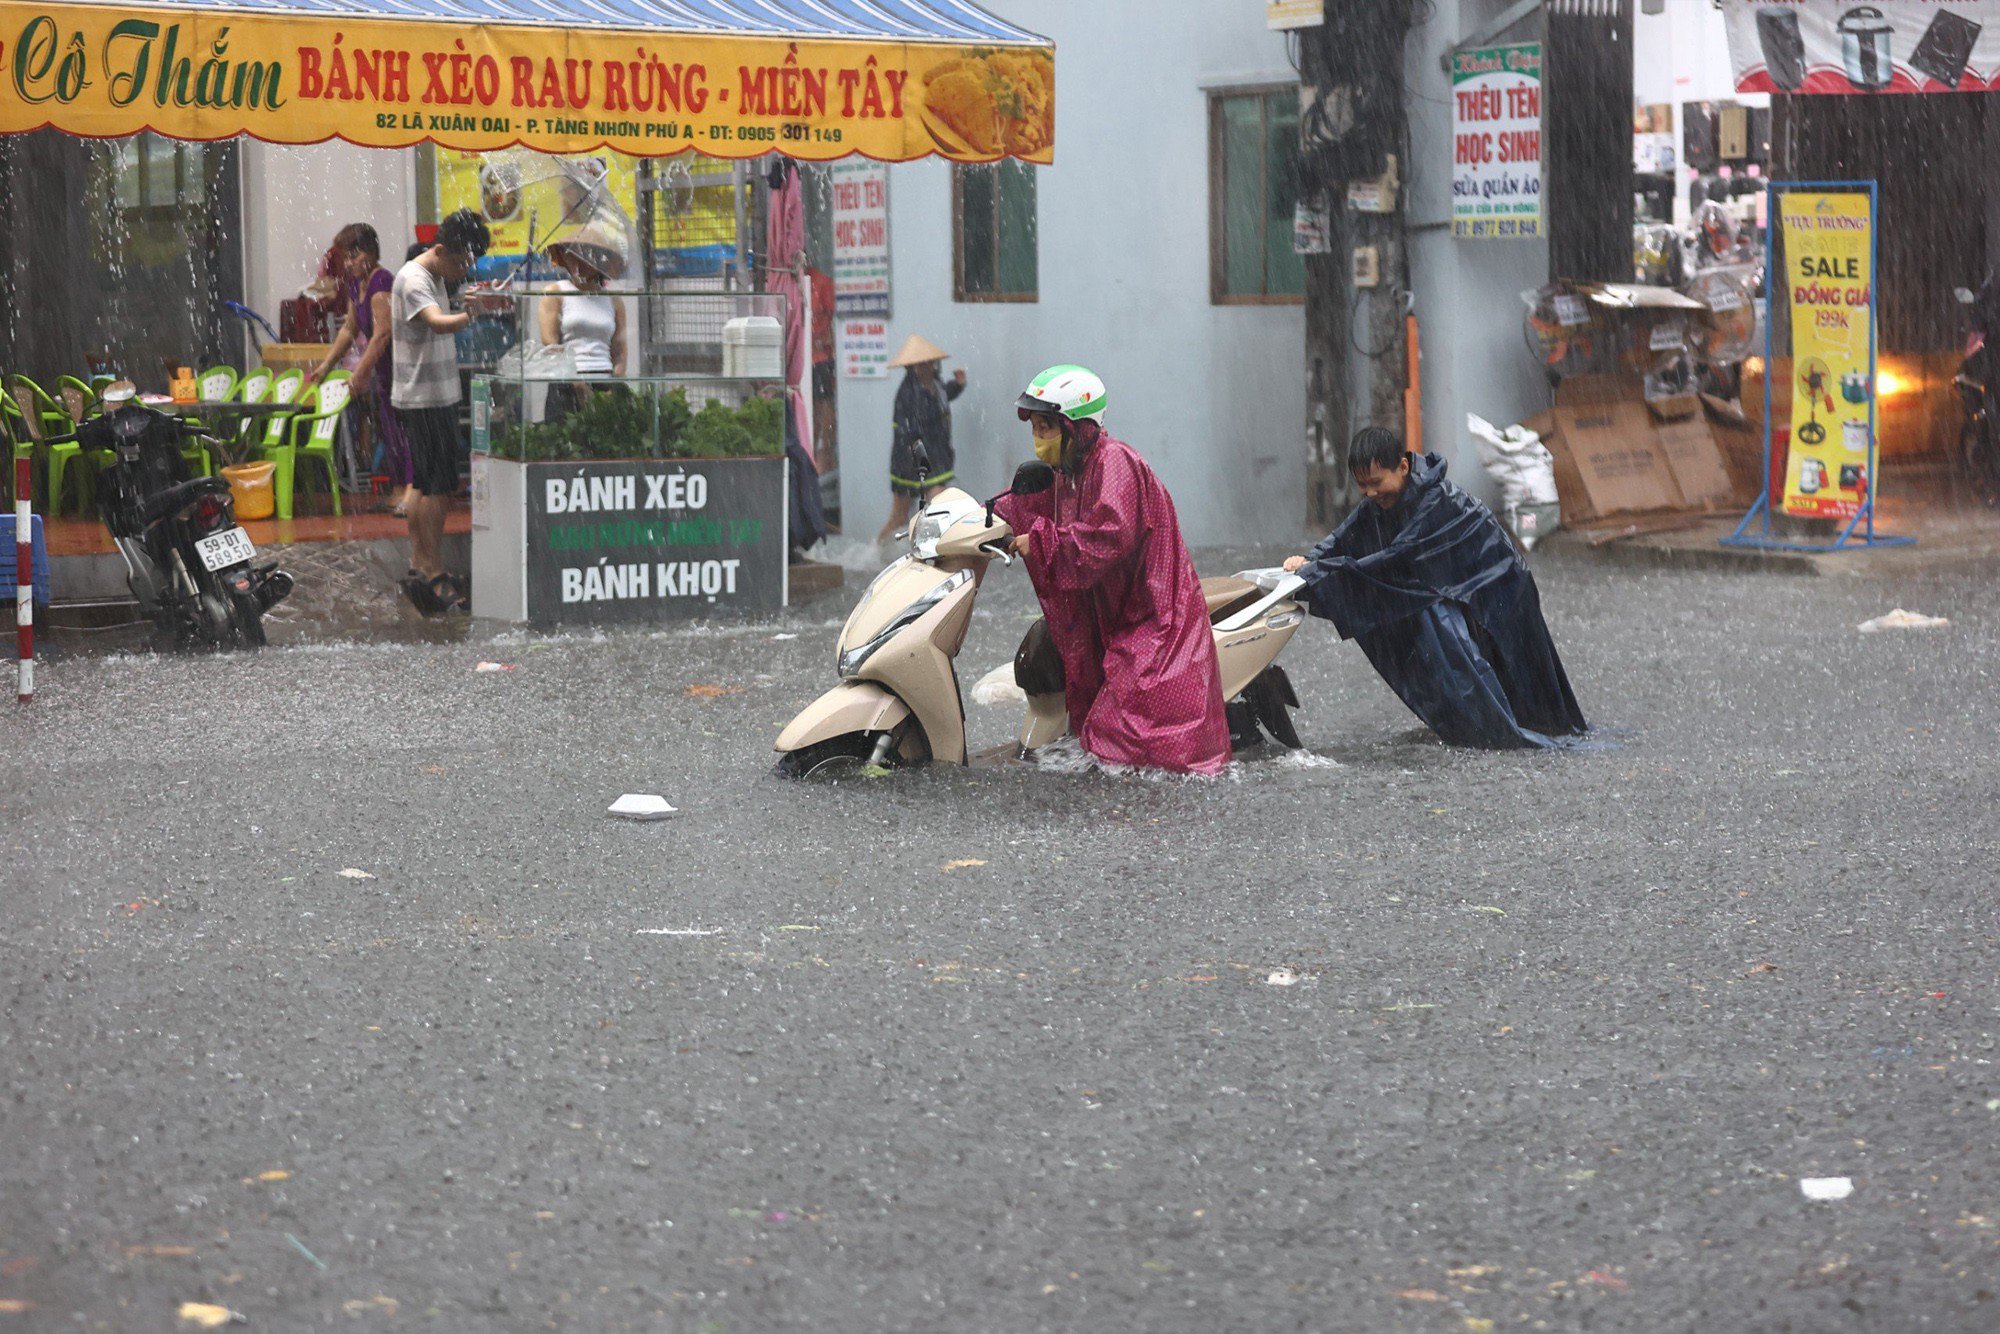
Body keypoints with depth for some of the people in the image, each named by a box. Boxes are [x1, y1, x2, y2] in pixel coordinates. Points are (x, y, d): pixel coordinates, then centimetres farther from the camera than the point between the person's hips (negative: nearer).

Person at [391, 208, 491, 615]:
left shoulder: (436, 277, 14)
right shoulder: (413, 280, -17)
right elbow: (438, 322, -35)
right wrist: (473, 314, -50)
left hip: (439, 395, 10)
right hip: (423, 398, -10)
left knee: (426, 485, 13)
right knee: (438, 485, -10)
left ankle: (418, 567, 18)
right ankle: (434, 576, -9)